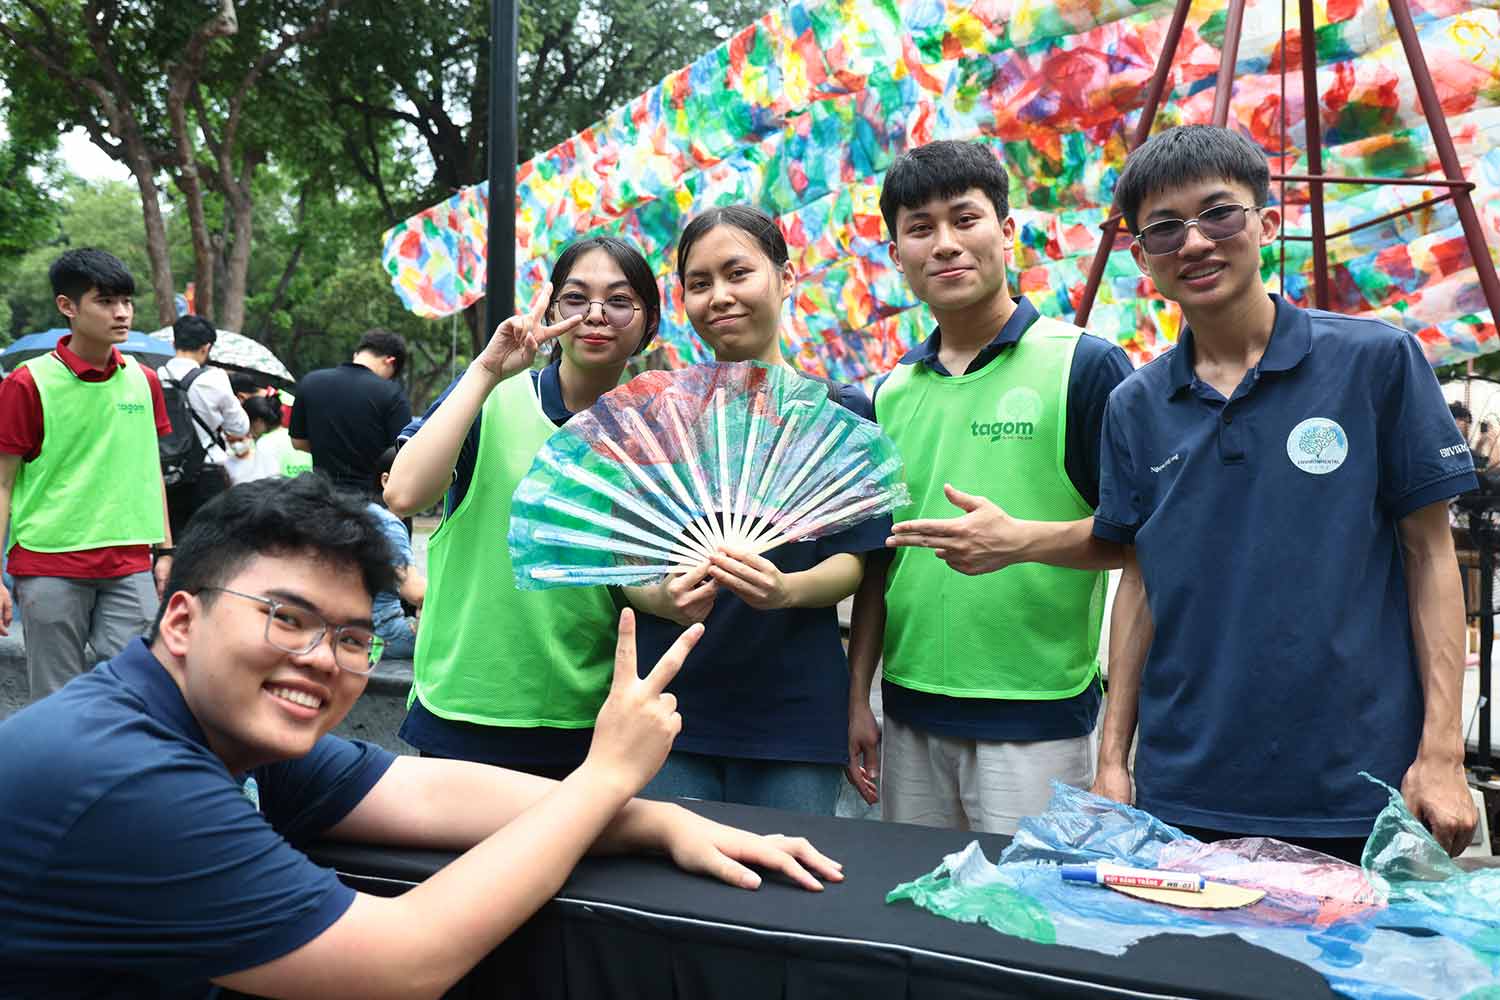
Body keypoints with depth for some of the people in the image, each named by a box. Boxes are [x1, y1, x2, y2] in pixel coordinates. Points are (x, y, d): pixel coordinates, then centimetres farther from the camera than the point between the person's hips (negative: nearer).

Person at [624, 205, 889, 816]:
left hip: (795, 711, -1)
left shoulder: (841, 414, 2)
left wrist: (786, 589, -23)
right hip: (669, 703, 1)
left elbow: (852, 563, -1)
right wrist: (663, 596, -19)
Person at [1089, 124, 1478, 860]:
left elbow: (1430, 556, -2)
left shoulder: (1377, 361, -5)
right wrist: (1112, 756, 6)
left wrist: (1441, 752, -6)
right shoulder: (1136, 407, 3)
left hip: (1357, 791, -2)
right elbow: (1140, 582, 9)